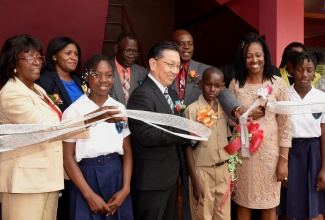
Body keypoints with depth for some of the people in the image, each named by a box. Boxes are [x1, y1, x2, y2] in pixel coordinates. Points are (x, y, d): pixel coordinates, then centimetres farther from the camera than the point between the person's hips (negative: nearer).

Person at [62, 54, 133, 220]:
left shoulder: (120, 109, 5)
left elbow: (127, 150, 6)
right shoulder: (74, 111, -7)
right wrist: (90, 195, -10)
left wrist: (125, 188, -4)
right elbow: (68, 156, -6)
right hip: (86, 177, -3)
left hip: (116, 175, 4)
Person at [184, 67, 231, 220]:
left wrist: (230, 171, 9)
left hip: (223, 170, 5)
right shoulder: (192, 110, -12)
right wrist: (195, 181, -13)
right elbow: (188, 147, -11)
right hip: (203, 171, -5)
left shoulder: (224, 109, 5)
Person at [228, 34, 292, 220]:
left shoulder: (278, 83, -4)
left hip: (270, 152, -1)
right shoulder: (236, 84, 0)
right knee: (243, 203, 12)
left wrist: (284, 159, -7)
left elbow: (286, 123, -4)